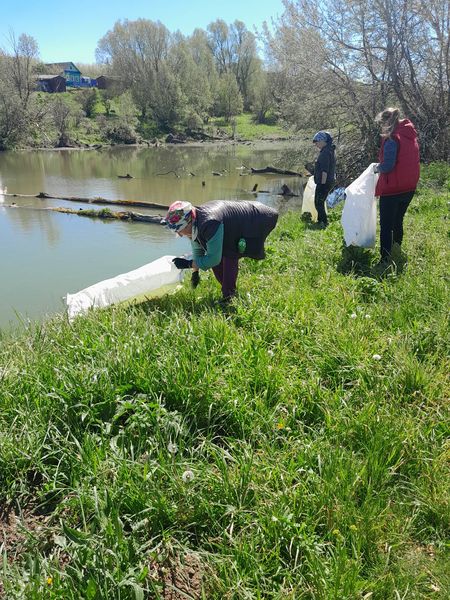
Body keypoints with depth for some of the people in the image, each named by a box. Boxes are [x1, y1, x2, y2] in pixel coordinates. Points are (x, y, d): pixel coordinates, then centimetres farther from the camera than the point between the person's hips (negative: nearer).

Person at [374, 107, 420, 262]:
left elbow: (387, 166, -22)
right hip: (409, 187, 8)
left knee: (386, 226, -2)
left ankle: (385, 260, -4)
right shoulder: (411, 136, 10)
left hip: (392, 189, -8)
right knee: (398, 222, 21)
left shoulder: (392, 139, -16)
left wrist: (377, 168, -2)